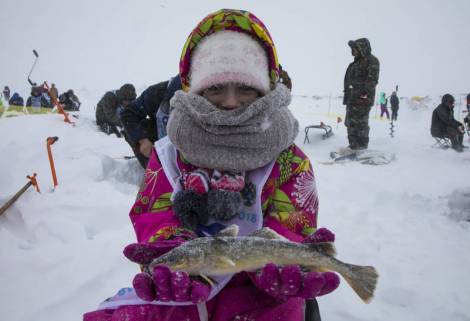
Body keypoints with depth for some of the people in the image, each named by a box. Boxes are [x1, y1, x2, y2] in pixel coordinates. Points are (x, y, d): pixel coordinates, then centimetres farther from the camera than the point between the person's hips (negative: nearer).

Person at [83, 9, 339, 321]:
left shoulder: (288, 160, -1)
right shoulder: (171, 152, 3)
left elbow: (291, 228, -7)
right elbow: (153, 216, -4)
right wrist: (178, 253, -26)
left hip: (254, 291, 0)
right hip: (180, 287, 1)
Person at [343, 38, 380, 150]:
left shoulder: (372, 61, -6)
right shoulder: (356, 62, 22)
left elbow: (372, 79, -17)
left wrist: (365, 92, -26)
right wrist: (346, 96, 22)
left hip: (362, 99, -10)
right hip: (352, 98, 10)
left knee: (360, 124, -10)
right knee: (350, 123, 14)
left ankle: (361, 147, -3)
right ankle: (353, 146, 24)